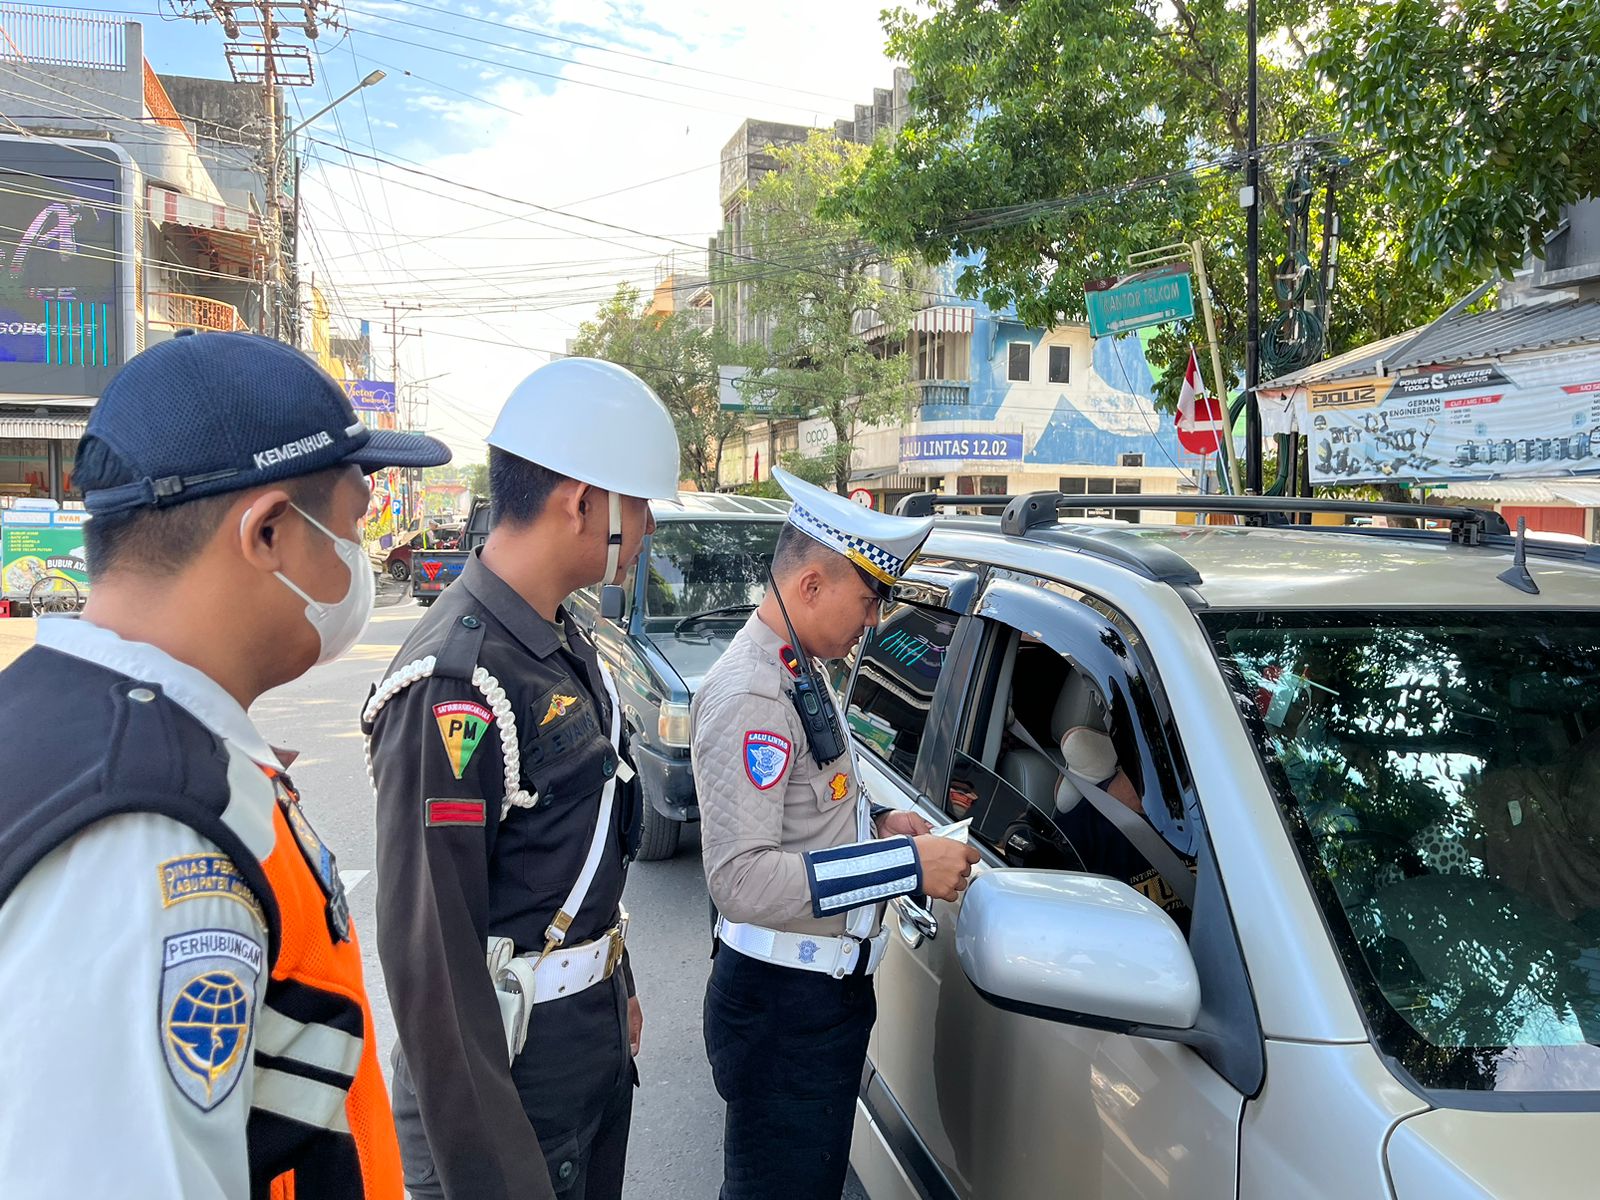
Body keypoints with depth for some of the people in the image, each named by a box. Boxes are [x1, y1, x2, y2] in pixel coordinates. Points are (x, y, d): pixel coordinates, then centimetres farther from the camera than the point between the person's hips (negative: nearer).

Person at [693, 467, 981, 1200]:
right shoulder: (751, 695, -23)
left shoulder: (798, 673, 9)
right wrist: (906, 864, -26)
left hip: (823, 989, 9)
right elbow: (741, 879, -29)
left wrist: (876, 826, 3)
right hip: (783, 1004, -9)